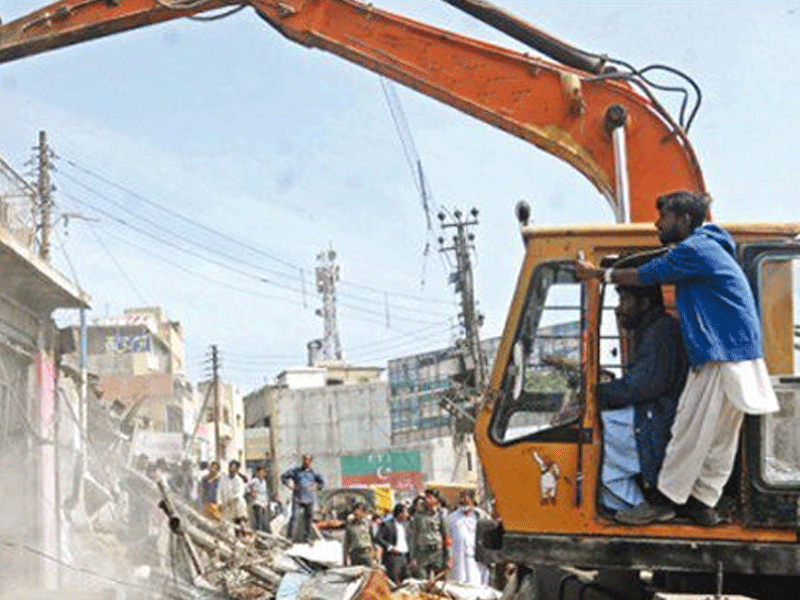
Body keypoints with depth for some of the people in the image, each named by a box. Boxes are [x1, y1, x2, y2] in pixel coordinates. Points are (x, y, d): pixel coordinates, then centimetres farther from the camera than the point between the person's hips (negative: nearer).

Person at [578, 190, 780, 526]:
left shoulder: (694, 249, -13)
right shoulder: (705, 247, 19)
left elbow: (643, 277, -8)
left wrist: (598, 274, 4)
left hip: (722, 357, -10)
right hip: (736, 356, 10)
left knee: (692, 431, -4)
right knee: (719, 436, 10)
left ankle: (667, 500, 2)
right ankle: (702, 503, 14)